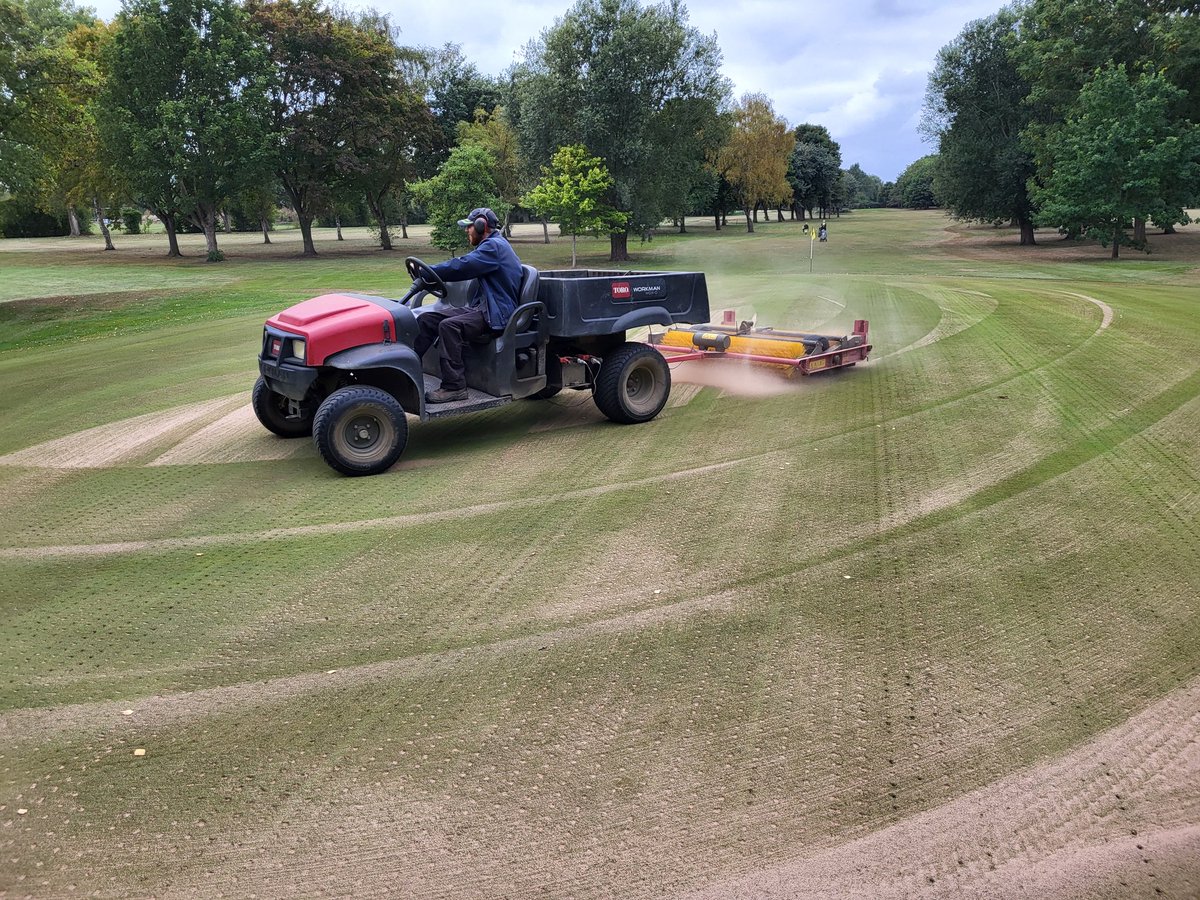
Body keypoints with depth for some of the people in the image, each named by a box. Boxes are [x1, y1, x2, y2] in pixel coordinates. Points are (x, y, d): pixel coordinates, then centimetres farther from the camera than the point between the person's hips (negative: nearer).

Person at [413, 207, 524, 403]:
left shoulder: (494, 246, -10)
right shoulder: (491, 246, 24)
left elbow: (461, 266, -17)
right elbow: (464, 265, 22)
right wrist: (430, 273, 10)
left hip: (496, 316, -10)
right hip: (481, 308, 10)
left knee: (449, 326, -32)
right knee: (426, 319, -1)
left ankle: (454, 387, -28)